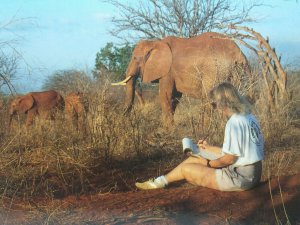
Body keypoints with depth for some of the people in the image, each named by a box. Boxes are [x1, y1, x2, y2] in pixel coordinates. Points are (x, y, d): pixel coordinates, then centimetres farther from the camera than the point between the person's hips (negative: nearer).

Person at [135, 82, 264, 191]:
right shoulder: (249, 117, 7)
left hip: (240, 178, -9)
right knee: (192, 160, 16)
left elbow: (229, 159, -19)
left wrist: (208, 163, -2)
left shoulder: (234, 123, -21)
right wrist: (209, 148, 21)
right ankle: (161, 181, 26)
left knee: (186, 168, 4)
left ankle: (161, 182, 28)